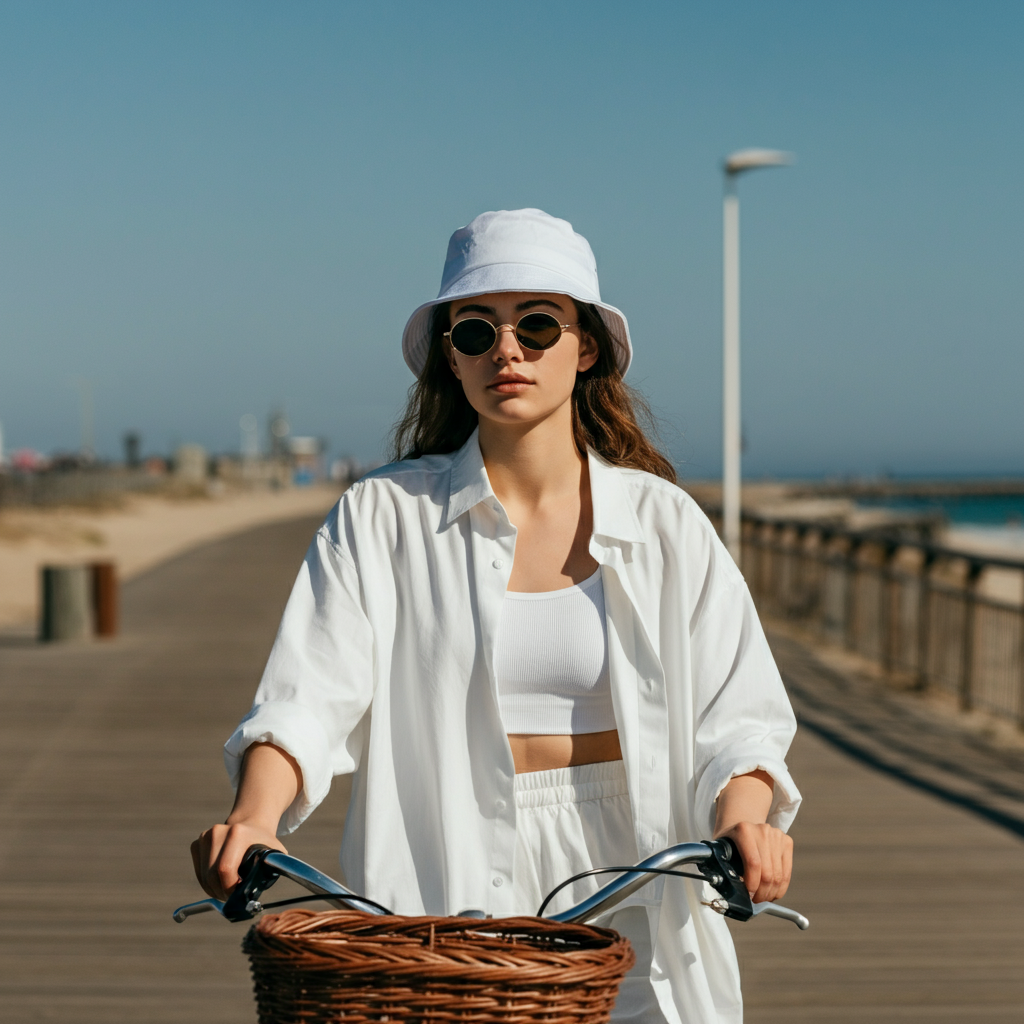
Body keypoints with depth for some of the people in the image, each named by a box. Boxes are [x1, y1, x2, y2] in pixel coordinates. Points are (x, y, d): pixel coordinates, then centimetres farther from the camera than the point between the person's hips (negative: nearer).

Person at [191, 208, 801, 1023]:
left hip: (632, 923, 1)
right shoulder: (383, 517, 3)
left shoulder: (661, 522, 6)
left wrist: (743, 819, -19)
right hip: (441, 908, -1)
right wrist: (254, 818, -25)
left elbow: (734, 714, 1)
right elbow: (309, 698, -6)